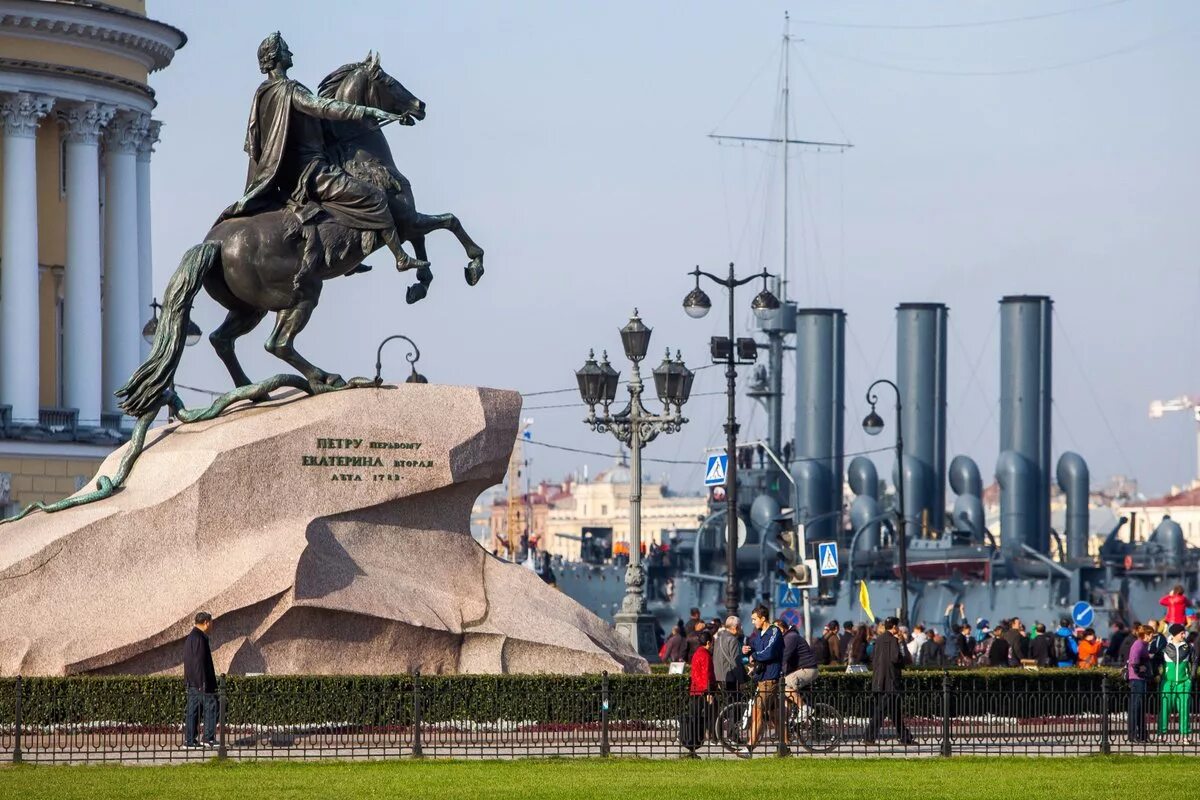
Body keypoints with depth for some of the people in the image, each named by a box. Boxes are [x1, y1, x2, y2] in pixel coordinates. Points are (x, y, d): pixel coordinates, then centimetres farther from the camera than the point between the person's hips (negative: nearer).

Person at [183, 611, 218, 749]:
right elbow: (199, 662, -20)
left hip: (192, 682, 10)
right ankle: (208, 738, -6)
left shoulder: (189, 638, 17)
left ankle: (189, 740, 8)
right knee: (211, 707, -5)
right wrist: (203, 683, -21)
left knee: (193, 710, 9)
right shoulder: (199, 638, -15)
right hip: (201, 681, -10)